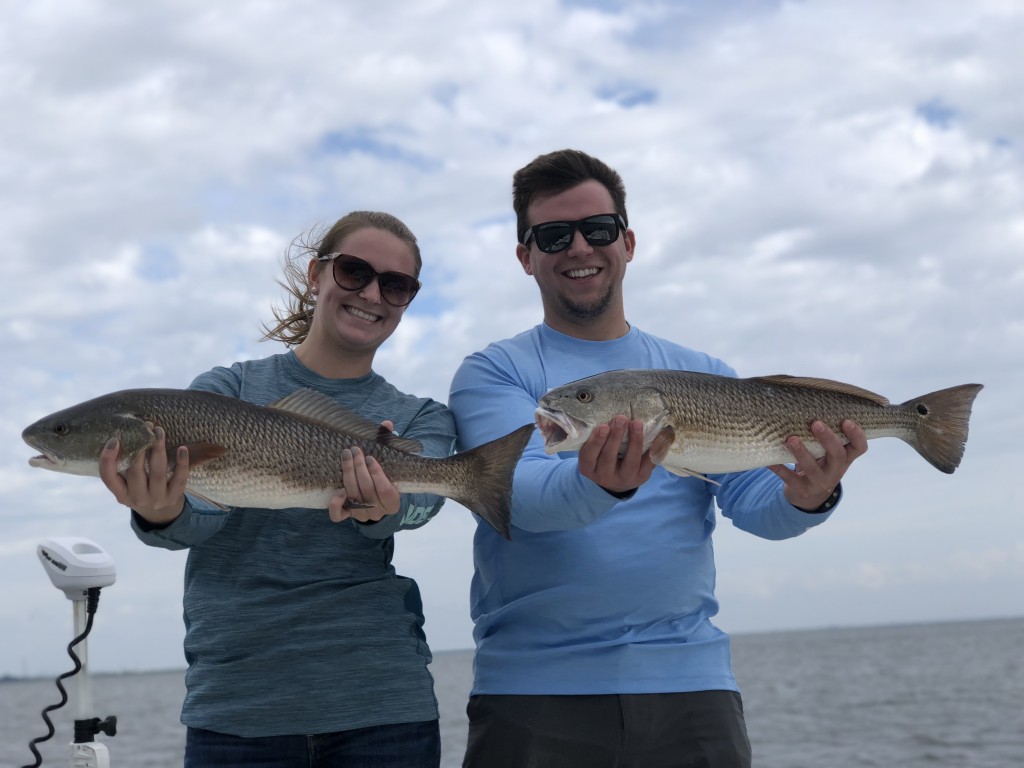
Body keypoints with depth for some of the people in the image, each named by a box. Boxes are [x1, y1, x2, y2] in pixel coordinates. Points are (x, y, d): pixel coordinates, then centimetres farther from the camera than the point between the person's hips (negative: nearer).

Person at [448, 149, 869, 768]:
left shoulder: (703, 376, 13)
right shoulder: (492, 373, 4)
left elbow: (753, 497, 0)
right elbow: (521, 492, -13)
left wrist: (806, 498, -22)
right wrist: (600, 487, -34)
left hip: (689, 677, 2)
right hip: (534, 688, -2)